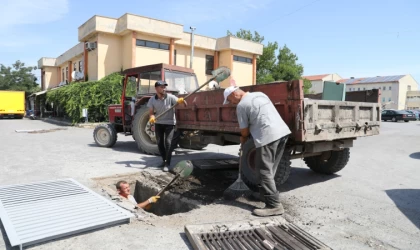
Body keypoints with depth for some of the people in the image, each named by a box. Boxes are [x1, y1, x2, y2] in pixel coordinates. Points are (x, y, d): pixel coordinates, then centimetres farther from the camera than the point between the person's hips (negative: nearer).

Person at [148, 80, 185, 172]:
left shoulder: (170, 97, -16)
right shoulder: (152, 100, -7)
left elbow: (179, 101, -28)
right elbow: (151, 112, -3)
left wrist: (181, 101, -53)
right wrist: (152, 117, -27)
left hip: (169, 123, -3)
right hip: (158, 123, 4)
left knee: (168, 142, -12)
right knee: (160, 143, 10)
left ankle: (167, 164, -6)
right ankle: (164, 160, 28)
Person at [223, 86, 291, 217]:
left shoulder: (242, 105, -3)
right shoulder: (260, 94, 22)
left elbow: (244, 130, 5)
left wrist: (243, 140, 27)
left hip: (268, 136, -9)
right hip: (282, 131, 9)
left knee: (264, 172, -3)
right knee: (270, 169, 18)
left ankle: (274, 205, -4)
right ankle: (267, 194, 29)